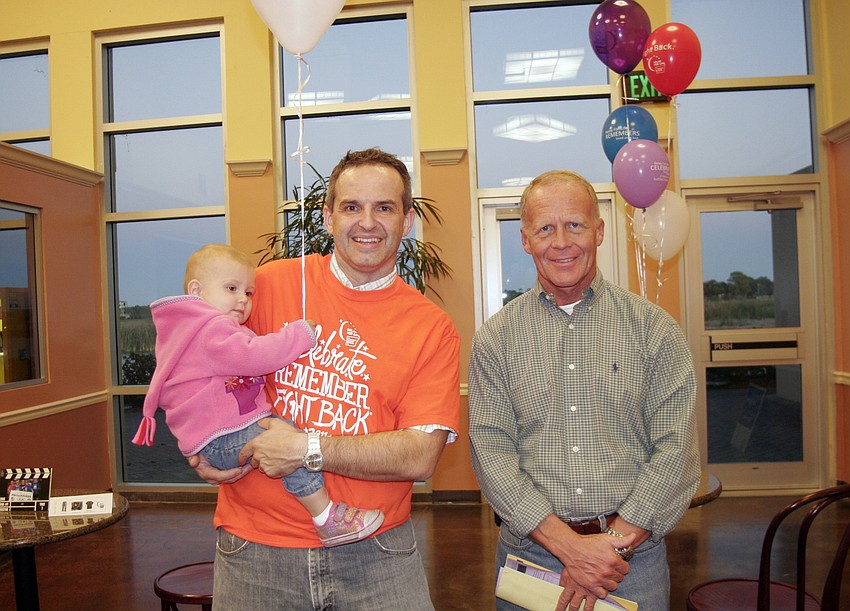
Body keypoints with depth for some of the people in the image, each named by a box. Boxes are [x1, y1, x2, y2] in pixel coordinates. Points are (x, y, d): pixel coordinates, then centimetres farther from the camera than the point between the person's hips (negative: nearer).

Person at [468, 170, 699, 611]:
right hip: (530, 552, 0)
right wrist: (568, 544, -16)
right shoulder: (495, 338, -1)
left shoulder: (654, 327, -2)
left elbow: (676, 448, -6)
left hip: (634, 554, 0)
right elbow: (491, 452, -8)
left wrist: (616, 542, -14)